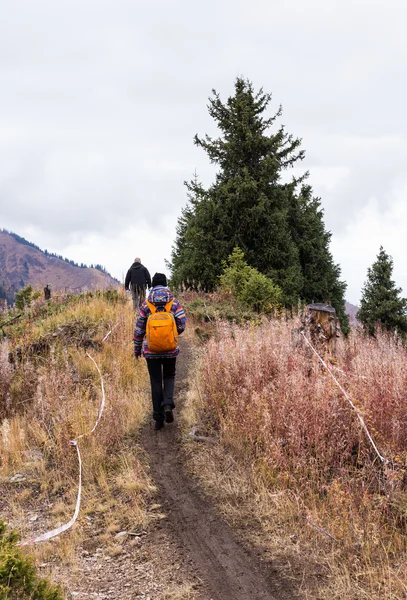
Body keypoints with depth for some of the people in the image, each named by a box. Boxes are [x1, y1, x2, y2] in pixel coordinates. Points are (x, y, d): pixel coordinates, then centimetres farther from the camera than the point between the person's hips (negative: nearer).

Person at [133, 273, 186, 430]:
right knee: (169, 377, 19)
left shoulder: (146, 305, -3)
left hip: (151, 350, 0)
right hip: (171, 349, 0)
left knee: (156, 382, 9)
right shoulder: (174, 303, -4)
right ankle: (168, 404, -6)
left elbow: (139, 329, -1)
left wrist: (137, 348, 10)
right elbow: (182, 324, -9)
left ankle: (158, 417, 8)